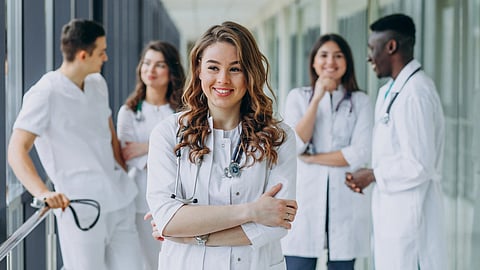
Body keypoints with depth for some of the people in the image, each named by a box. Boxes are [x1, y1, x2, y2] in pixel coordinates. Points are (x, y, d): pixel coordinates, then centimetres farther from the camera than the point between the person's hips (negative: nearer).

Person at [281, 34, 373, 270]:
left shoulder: (360, 102, 7)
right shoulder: (298, 97, 8)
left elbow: (361, 153, -6)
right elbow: (295, 144, -6)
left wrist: (312, 158, -7)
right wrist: (317, 98, -8)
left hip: (346, 201, 0)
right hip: (306, 197, 0)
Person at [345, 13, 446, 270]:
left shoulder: (415, 94, -19)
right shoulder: (390, 91, 11)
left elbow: (419, 166, -22)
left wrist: (372, 175, -9)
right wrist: (363, 175, 4)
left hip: (408, 210, -9)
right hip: (392, 209, 9)